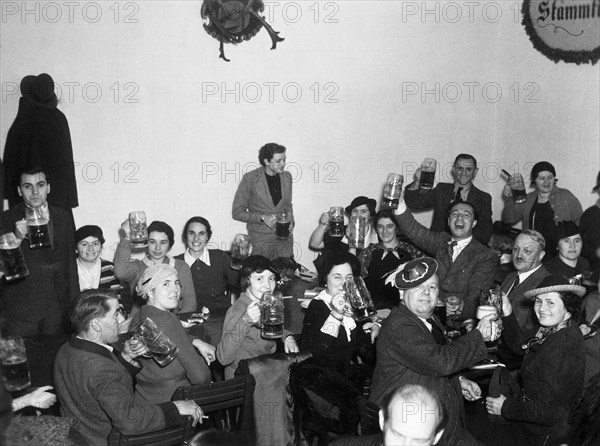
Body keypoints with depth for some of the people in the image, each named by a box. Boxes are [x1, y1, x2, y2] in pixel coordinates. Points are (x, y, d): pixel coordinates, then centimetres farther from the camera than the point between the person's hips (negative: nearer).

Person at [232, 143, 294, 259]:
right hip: (260, 241, -4)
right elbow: (237, 212, -6)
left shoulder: (286, 177, 5)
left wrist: (291, 221, 0)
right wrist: (263, 218, -16)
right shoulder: (250, 179, -10)